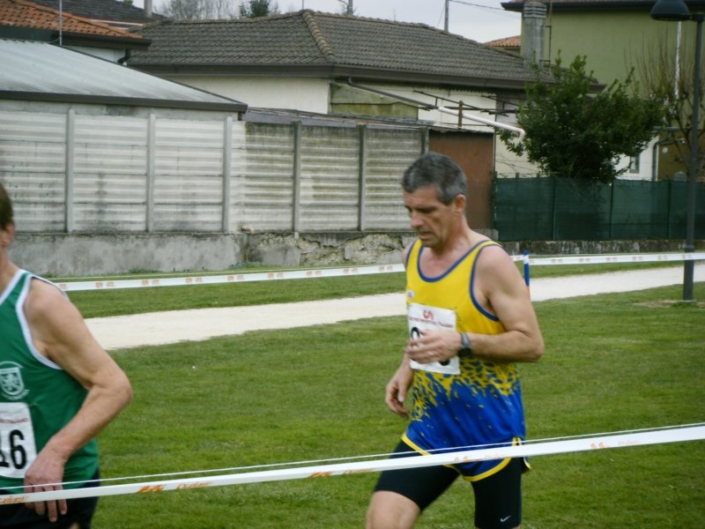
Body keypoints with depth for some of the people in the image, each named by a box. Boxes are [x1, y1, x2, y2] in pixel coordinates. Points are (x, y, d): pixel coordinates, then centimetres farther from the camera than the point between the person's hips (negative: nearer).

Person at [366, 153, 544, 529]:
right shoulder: (413, 255, 6)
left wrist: (461, 343, -28)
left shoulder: (489, 262, -16)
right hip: (429, 427, 6)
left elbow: (531, 344, -16)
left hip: (491, 431, -6)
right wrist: (407, 368, 5)